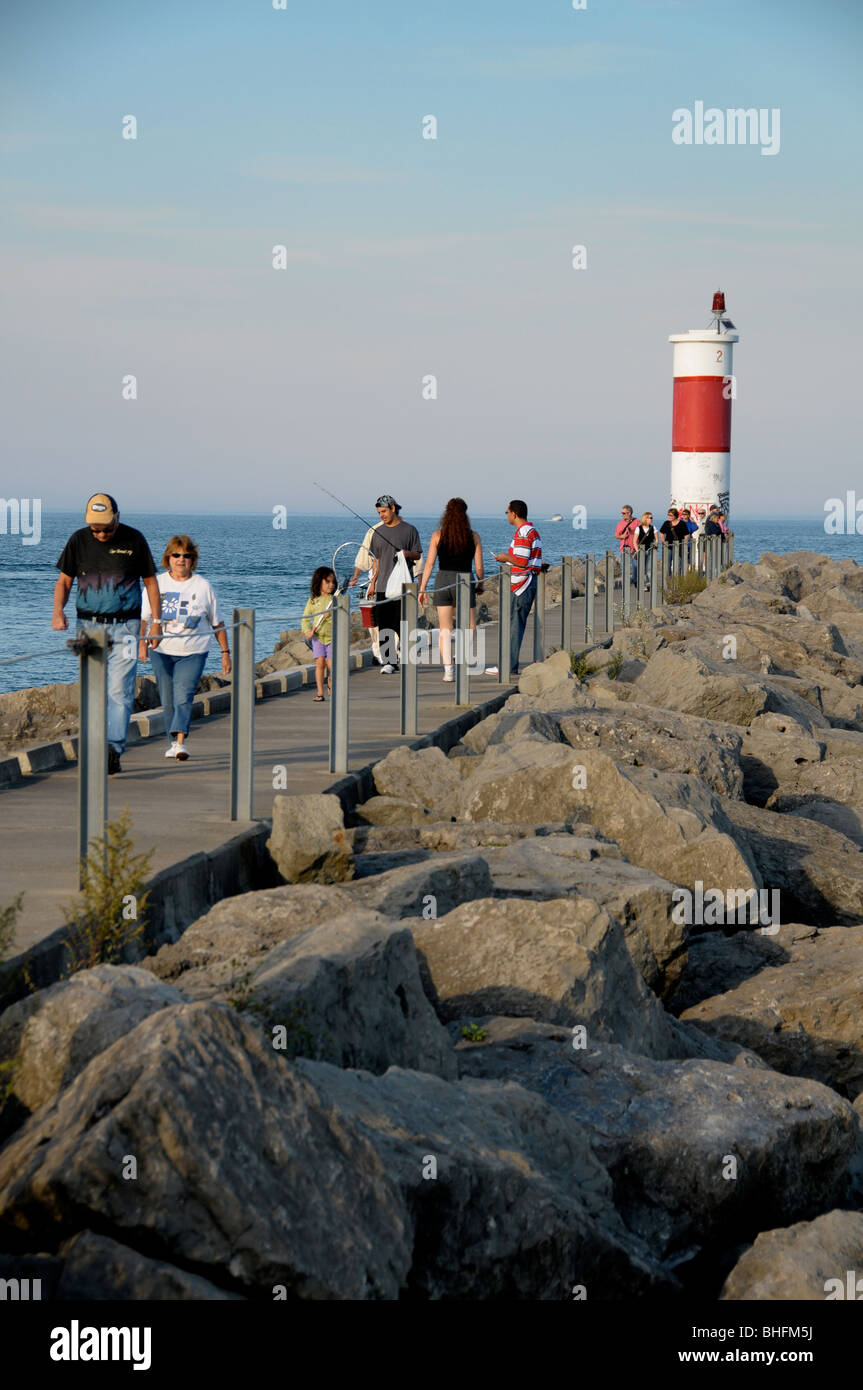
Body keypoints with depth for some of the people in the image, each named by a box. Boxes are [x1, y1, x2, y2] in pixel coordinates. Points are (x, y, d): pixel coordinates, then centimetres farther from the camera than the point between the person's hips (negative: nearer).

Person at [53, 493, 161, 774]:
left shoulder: (133, 540, 0)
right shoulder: (78, 540, 4)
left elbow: (150, 581, 7)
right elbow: (64, 581, 10)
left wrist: (156, 620, 0)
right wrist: (58, 611, -8)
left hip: (124, 627, -2)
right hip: (88, 625, 2)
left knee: (119, 690, -12)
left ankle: (114, 749, -18)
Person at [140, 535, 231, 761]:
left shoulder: (203, 586, 3)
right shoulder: (157, 584, 4)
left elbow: (217, 623, 9)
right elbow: (144, 618, 9)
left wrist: (225, 652, 9)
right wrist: (142, 643, -5)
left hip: (193, 652, -2)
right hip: (162, 651, 2)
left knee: (183, 696, -17)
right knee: (168, 700, 6)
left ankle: (180, 742, -26)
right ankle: (173, 742, 19)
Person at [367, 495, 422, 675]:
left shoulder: (409, 530, 2)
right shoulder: (377, 532, 14)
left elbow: (417, 554, 3)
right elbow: (376, 560, 18)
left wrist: (407, 553, -19)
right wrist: (372, 583, 12)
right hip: (383, 586, 4)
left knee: (401, 625, -4)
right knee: (383, 625, -2)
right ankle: (388, 661, -1)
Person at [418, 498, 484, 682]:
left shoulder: (438, 535, 0)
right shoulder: (473, 537, -1)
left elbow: (429, 564, -4)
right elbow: (479, 566, 1)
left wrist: (422, 588, 1)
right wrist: (480, 584, 18)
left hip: (442, 583, 1)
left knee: (445, 629, 8)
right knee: (470, 628, 15)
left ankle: (448, 670, 0)